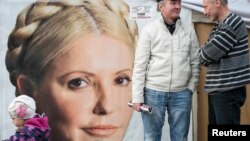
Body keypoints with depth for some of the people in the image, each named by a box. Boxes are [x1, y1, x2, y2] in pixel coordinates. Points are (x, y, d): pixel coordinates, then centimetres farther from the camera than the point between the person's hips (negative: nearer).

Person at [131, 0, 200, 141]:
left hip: (181, 94, 2)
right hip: (153, 92, -2)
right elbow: (140, 65, -4)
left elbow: (195, 62, 9)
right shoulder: (149, 30, -2)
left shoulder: (189, 30, 5)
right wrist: (137, 96, -7)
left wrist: (191, 88, 1)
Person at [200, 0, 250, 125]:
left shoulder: (231, 24, -15)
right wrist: (205, 57, -7)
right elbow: (207, 51, 14)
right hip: (217, 89, 9)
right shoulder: (220, 26, 16)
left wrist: (203, 57, 4)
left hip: (228, 90, -9)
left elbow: (208, 54, -17)